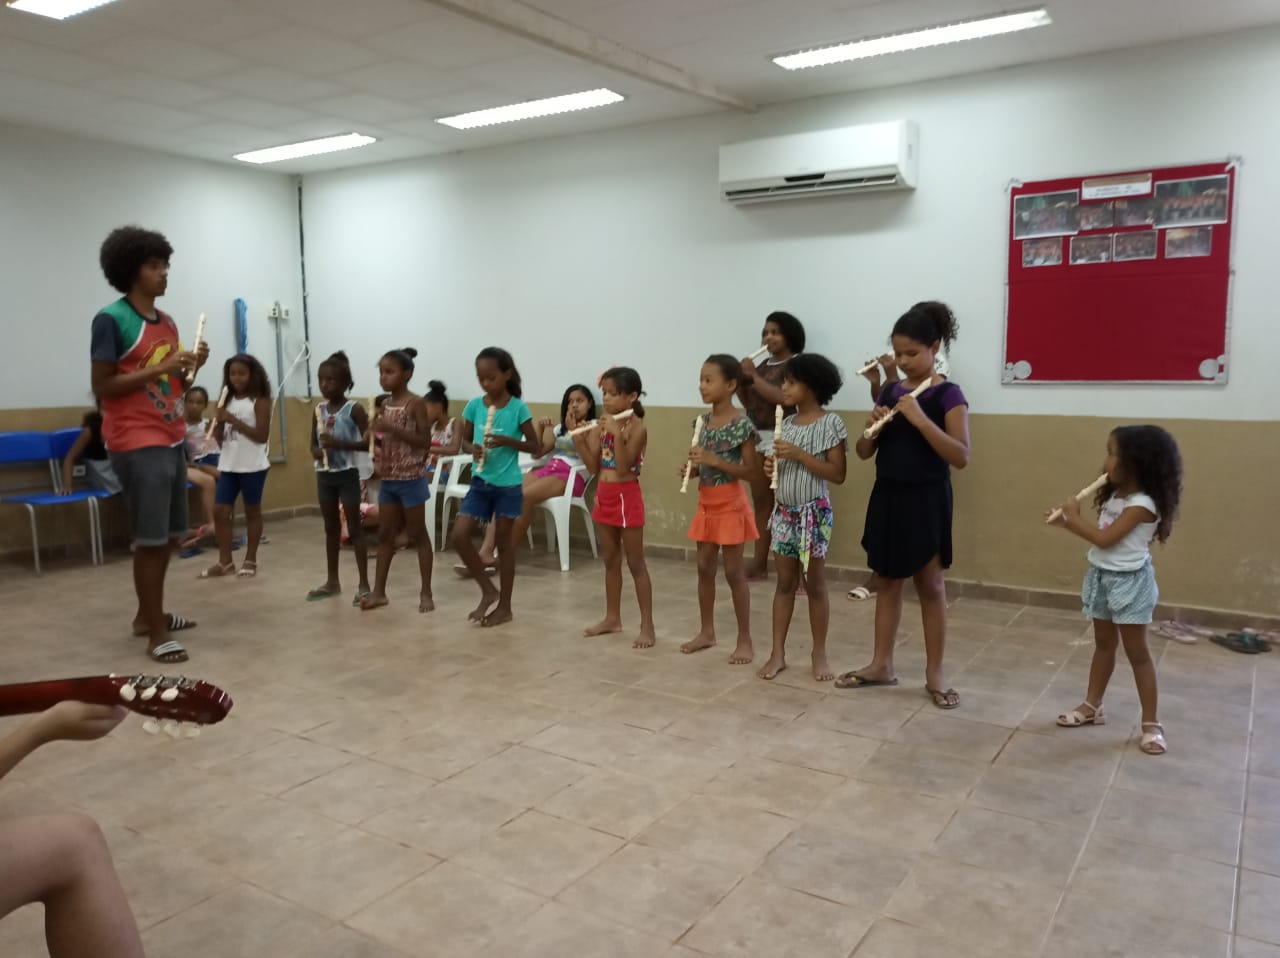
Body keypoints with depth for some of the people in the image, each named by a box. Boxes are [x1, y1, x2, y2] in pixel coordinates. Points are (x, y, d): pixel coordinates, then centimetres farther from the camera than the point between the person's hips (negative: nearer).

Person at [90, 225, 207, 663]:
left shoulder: (168, 323, 13)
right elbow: (102, 387, -14)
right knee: (150, 538, -5)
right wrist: (160, 368, -19)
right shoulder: (111, 320, -10)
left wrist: (191, 368, 0)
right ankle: (156, 633, 2)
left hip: (172, 440, 8)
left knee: (169, 534, 14)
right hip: (137, 444, -8)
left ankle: (148, 614, 29)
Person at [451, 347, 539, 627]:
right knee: (459, 536, -4)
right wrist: (473, 448, -11)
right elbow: (465, 439, 12)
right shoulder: (474, 406, 1)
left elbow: (534, 446, -5)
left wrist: (507, 441, -22)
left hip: (508, 485, -4)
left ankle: (505, 606, 18)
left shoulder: (518, 408, -9)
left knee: (503, 543, 5)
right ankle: (489, 591, 14)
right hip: (480, 482, 4)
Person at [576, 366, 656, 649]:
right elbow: (594, 467, 5)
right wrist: (580, 441, -9)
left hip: (626, 497, -7)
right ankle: (612, 617, 28)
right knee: (610, 560, 16)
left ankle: (647, 626, 5)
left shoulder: (637, 428, -14)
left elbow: (623, 469, -22)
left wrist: (616, 434, -30)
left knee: (635, 563, -2)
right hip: (604, 496, 7)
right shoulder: (602, 424, 5)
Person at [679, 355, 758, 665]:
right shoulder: (704, 421, 6)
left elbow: (750, 471, -15)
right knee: (704, 568, 13)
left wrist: (714, 460, -25)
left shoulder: (742, 425, -15)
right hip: (707, 503, 7)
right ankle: (706, 631, 27)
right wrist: (692, 467, -5)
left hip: (731, 504, -7)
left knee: (734, 572, 0)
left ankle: (744, 640, 11)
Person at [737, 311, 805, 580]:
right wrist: (739, 381, 1)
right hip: (756, 438, 8)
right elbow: (748, 401, 17)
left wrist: (754, 376, -15)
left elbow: (782, 397, -21)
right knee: (761, 502, 10)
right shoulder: (763, 364, 15)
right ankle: (760, 564, 17)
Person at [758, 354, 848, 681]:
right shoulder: (786, 424, 8)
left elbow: (837, 473, -15)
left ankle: (819, 653, 18)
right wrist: (773, 467, -4)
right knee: (785, 583, 10)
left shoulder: (830, 423, -10)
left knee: (815, 584, 4)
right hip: (784, 512, 6)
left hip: (814, 513, -6)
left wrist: (799, 454, -21)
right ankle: (778, 653, 15)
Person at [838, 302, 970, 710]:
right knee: (887, 581, 13)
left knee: (931, 586, 4)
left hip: (926, 500, -5)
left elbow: (961, 456, -20)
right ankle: (881, 665, 23)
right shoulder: (890, 391, 7)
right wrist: (872, 427, -12)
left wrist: (919, 419, -26)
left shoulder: (947, 394, -10)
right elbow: (864, 453, 9)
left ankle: (935, 674, 16)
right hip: (887, 497, 6)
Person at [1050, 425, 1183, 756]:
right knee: (1103, 644, 18)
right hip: (1103, 577, 9)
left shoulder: (1142, 504, -22)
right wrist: (1068, 522, 1)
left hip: (1129, 582, -9)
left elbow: (1105, 539, -26)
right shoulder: (1115, 495, 6)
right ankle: (1092, 706, 29)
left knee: (1137, 652, -1)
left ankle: (1151, 723, 10)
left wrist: (1075, 517, -16)